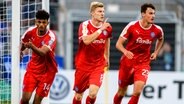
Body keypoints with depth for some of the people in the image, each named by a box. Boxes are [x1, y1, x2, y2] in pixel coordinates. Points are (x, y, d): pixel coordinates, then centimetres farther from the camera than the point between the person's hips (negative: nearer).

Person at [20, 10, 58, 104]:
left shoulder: (51, 37, -22)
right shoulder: (31, 31, -8)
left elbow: (43, 53, -38)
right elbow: (23, 42, 14)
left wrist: (32, 46, -56)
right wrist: (21, 50, -6)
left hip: (47, 71, -3)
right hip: (33, 68, 3)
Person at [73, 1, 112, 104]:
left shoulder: (107, 27, -3)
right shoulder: (85, 25, -14)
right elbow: (86, 40, -33)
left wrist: (106, 56, 26)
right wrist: (100, 29, -33)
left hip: (98, 65, 1)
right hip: (83, 65, -1)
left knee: (93, 93, -19)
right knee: (78, 96, 10)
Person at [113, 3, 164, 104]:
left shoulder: (157, 30, -6)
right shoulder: (132, 26, -15)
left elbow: (161, 39, 21)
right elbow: (118, 44, -12)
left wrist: (156, 52, 8)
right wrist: (125, 51, -33)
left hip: (143, 64, 1)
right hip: (127, 62, -1)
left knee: (137, 91, -20)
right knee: (121, 92, 12)